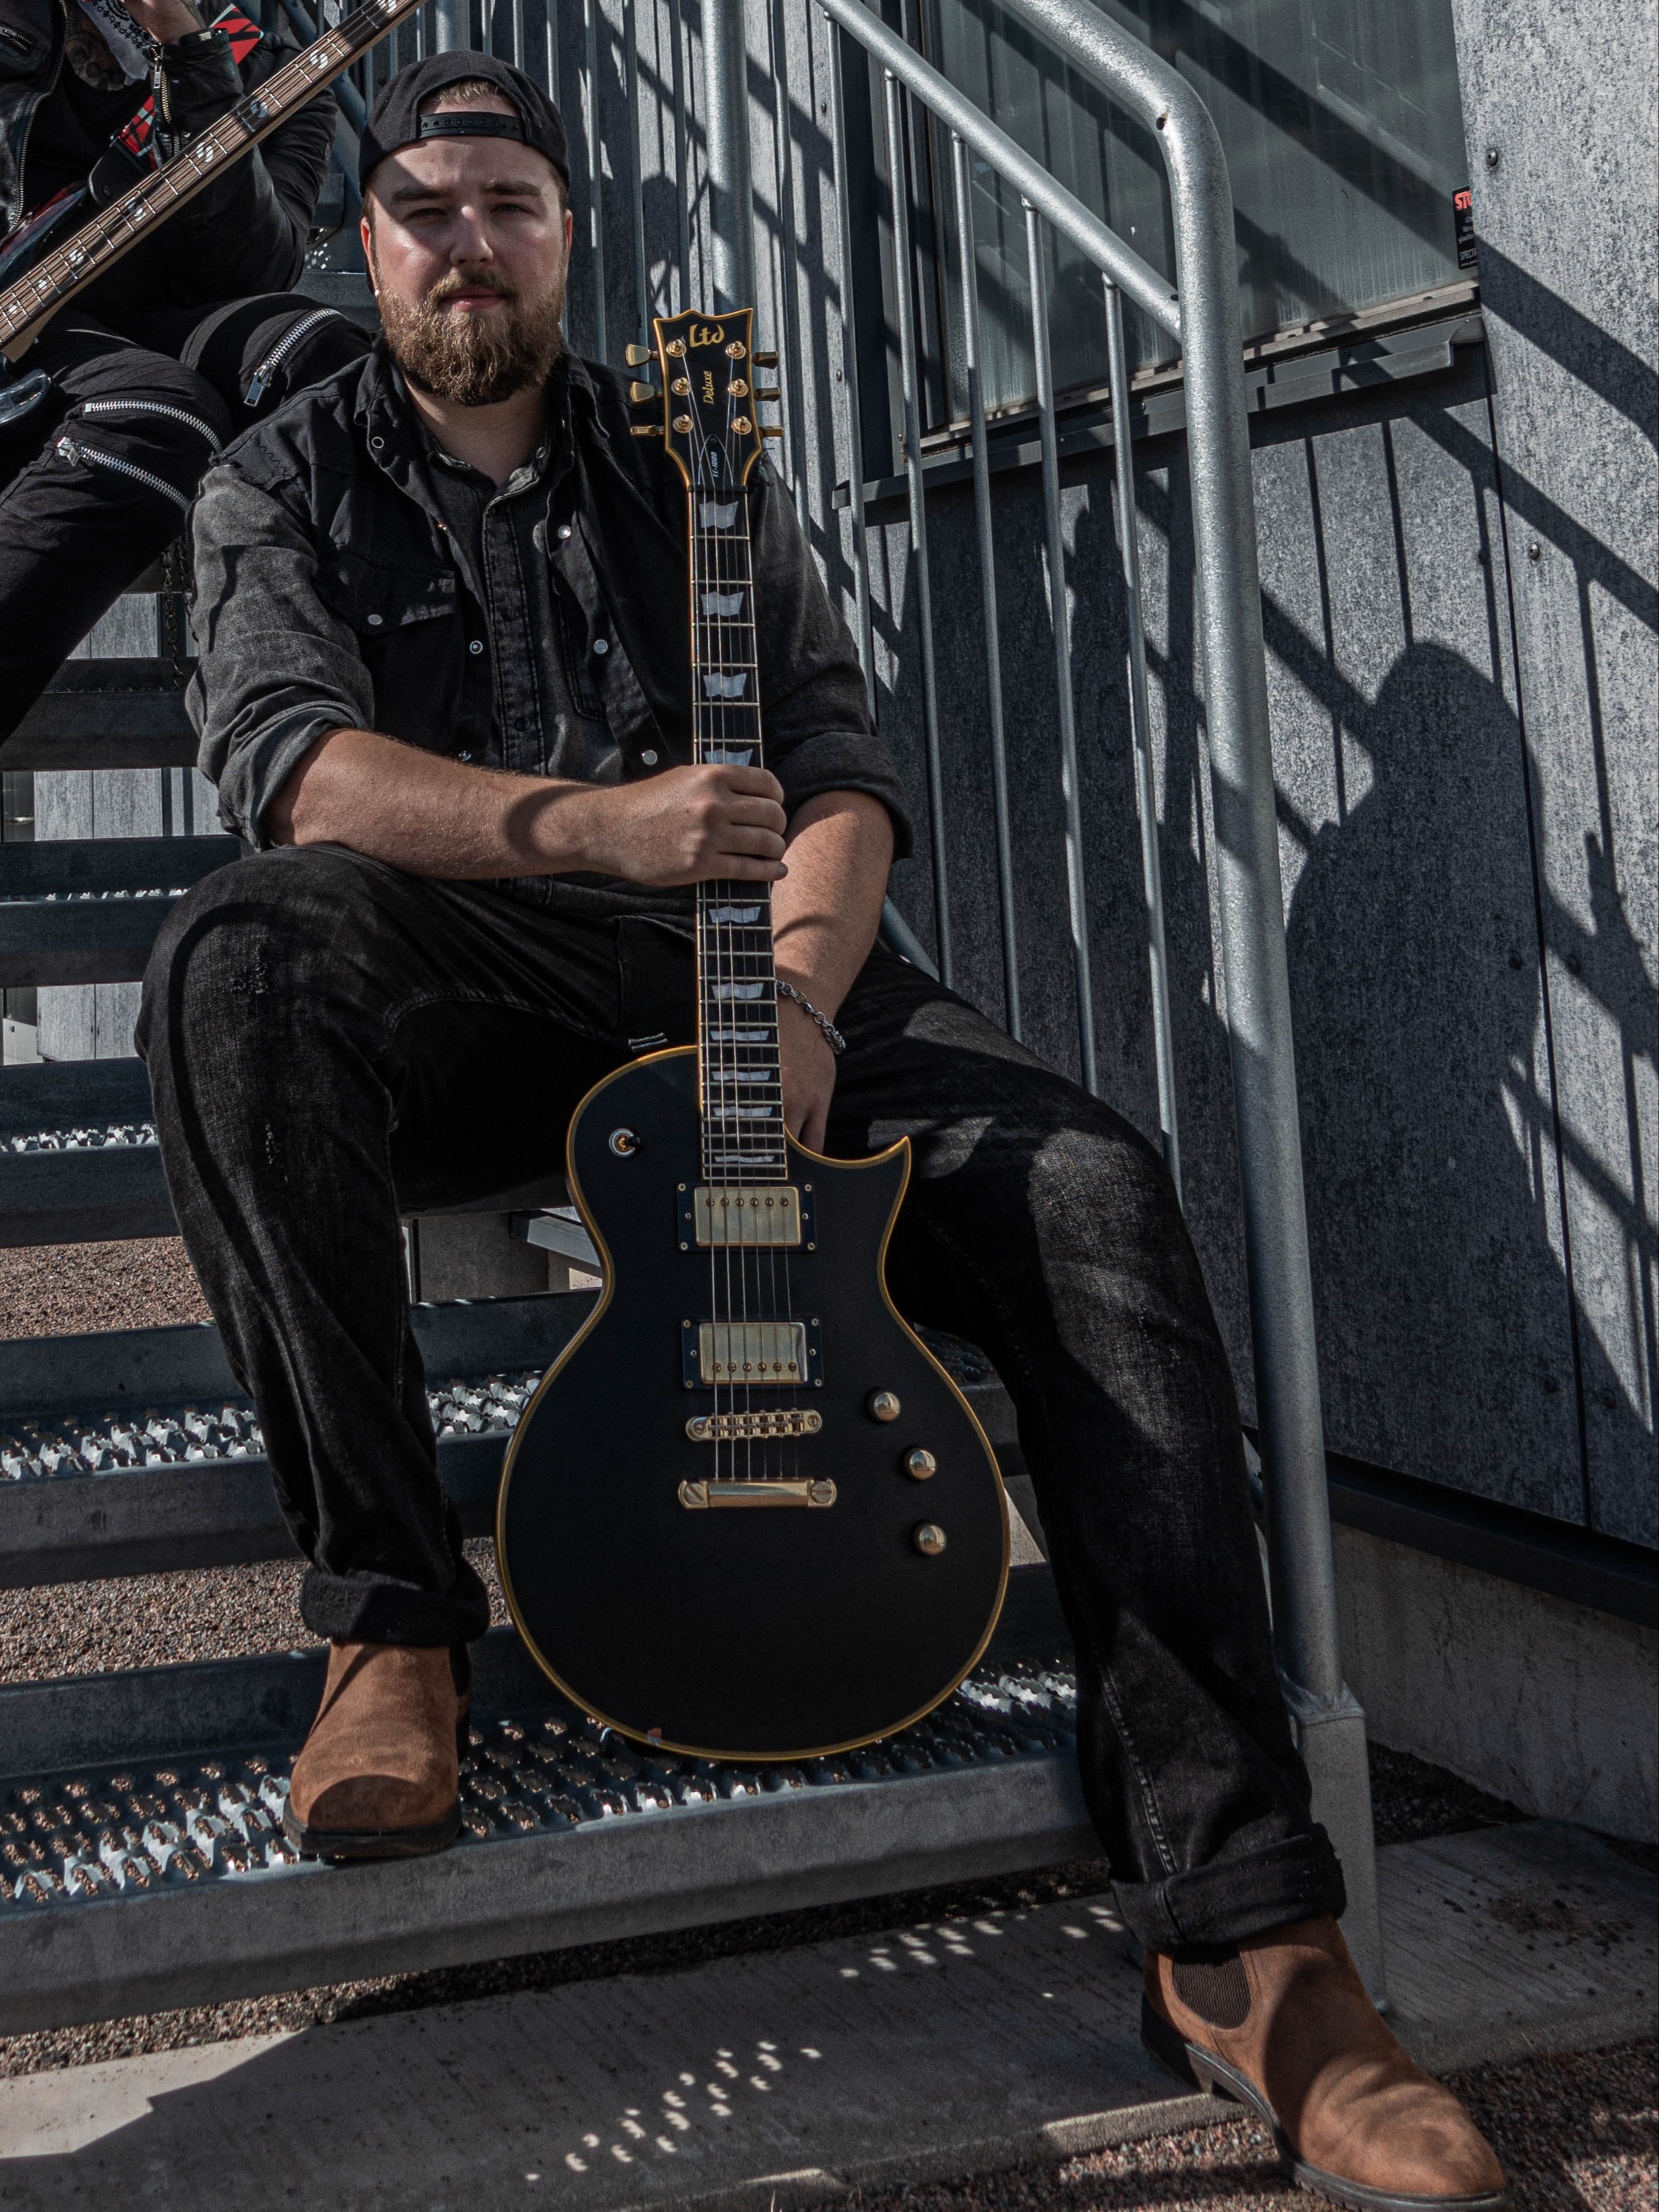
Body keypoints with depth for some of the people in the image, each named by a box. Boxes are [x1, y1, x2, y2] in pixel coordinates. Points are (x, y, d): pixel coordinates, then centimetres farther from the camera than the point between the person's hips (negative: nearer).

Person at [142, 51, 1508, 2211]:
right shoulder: (288, 486, 12)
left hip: (747, 977, 2)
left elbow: (840, 758, 7)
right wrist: (588, 826, -27)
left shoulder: (694, 470, 19)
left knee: (1091, 1187, -24)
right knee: (234, 960, -36)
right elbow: (286, 753, -8)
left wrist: (797, 988, -15)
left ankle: (1238, 1936, -25)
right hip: (469, 997, -1)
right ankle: (393, 1624, -27)